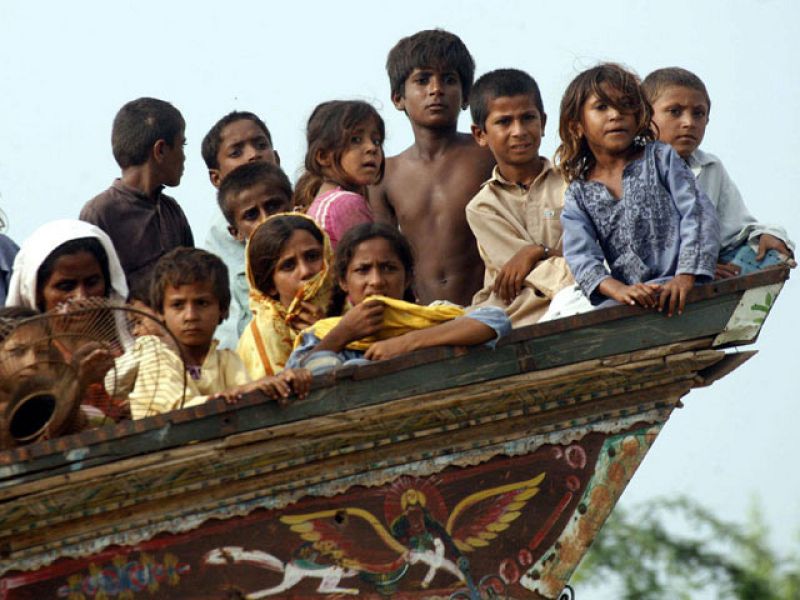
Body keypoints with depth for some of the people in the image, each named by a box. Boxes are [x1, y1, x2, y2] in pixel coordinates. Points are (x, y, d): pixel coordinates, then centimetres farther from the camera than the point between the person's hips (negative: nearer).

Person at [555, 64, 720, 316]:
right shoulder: (578, 197, 15)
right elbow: (581, 257, -1)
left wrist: (686, 276, -16)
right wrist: (619, 290, -23)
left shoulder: (660, 158, 12)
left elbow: (698, 214, 1)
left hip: (677, 288, -1)